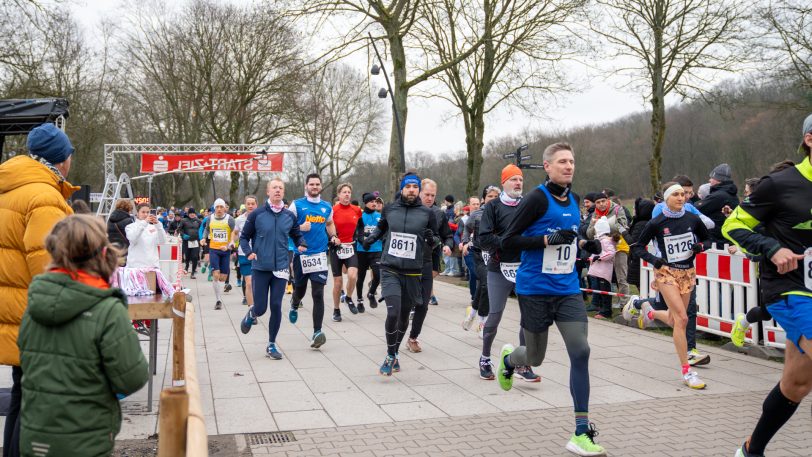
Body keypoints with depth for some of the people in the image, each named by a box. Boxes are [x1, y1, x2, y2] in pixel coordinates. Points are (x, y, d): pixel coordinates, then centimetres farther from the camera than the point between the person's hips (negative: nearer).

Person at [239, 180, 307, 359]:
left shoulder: (290, 216, 4)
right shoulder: (256, 214, -3)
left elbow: (296, 235, 16)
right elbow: (244, 236, 5)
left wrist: (302, 244, -5)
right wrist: (248, 252, -12)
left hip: (280, 268, 2)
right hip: (260, 268, -2)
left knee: (276, 307, 1)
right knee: (260, 308, 1)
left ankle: (271, 344, 17)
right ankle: (251, 313, 39)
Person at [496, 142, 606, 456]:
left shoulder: (573, 200, 9)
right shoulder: (536, 198, -12)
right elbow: (508, 240, -14)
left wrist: (583, 244, 5)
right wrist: (549, 239, -23)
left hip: (568, 290, 5)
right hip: (535, 290, -5)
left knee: (580, 352, -8)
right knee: (535, 358, 9)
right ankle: (508, 358, 48)